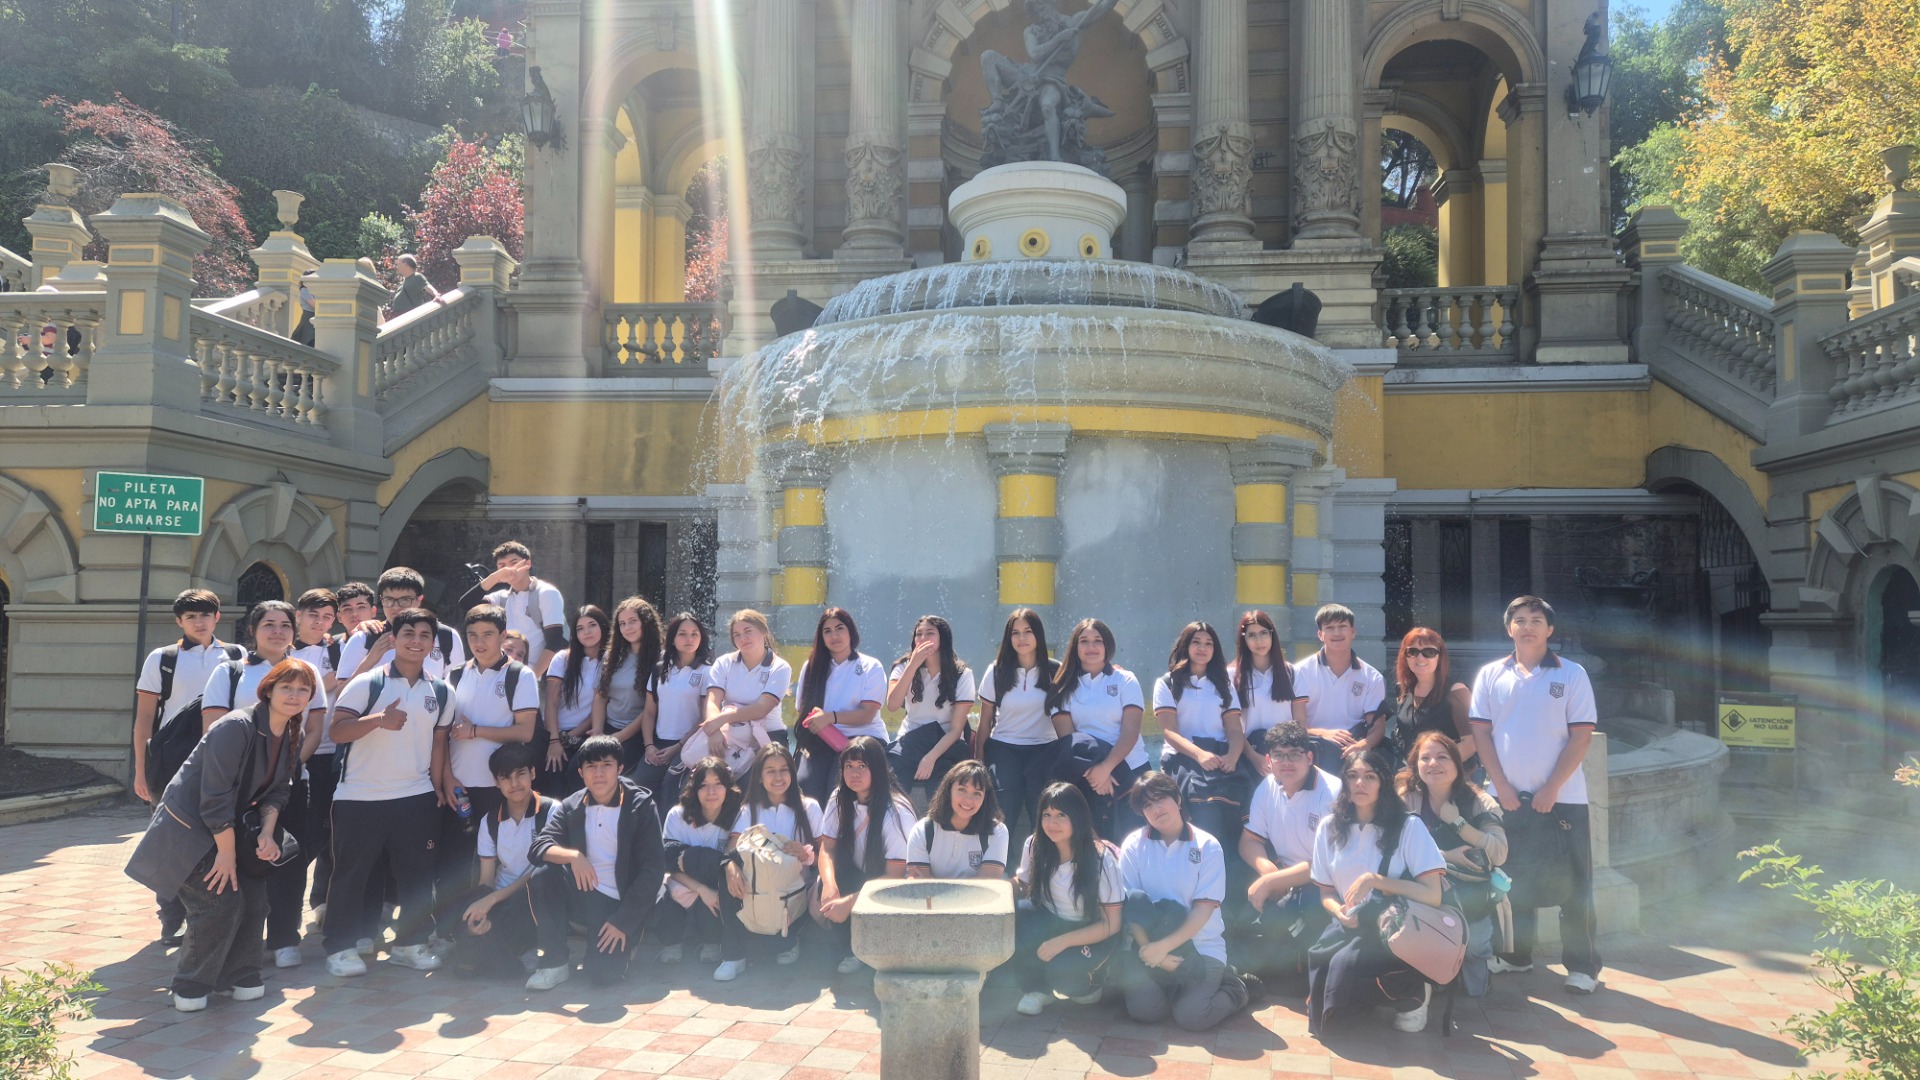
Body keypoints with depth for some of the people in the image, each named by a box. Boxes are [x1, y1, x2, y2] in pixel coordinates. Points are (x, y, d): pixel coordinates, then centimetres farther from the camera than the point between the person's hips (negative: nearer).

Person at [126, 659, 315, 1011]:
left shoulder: (291, 740, 0)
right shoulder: (236, 728, -25)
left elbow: (277, 791, 7)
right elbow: (215, 797, -25)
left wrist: (267, 833, -10)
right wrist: (227, 852, -20)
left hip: (226, 832, 8)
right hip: (186, 830, -8)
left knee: (254, 895, 1)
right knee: (221, 900, -13)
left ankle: (239, 976, 19)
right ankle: (191, 985, 7)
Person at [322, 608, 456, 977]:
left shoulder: (441, 692, 7)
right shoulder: (367, 683, -7)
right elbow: (337, 731, -13)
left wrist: (438, 786, 10)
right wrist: (379, 719, -29)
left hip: (416, 797, 4)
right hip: (359, 796, -4)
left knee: (417, 873, 8)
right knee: (351, 873, 4)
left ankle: (409, 943, 21)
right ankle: (341, 947, 16)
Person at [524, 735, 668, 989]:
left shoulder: (641, 806, -10)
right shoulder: (571, 806, 2)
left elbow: (653, 869, -13)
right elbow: (540, 845, -11)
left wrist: (623, 921, -17)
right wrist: (573, 856, -32)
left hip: (622, 904, -4)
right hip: (585, 896, 4)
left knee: (603, 974, -23)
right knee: (541, 877, -24)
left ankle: (627, 941, 12)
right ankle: (556, 960, -7)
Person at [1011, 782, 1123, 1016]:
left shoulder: (1102, 860, -21)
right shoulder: (1034, 846, -11)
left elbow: (1111, 924, -16)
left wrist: (1061, 942, -25)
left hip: (1091, 935, -3)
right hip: (1050, 923, 3)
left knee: (1060, 970, -32)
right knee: (1014, 921, -29)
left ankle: (1090, 984, 4)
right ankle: (1036, 988, -5)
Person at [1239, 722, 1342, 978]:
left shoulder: (1332, 793, -16)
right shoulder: (1268, 787, 3)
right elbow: (1249, 840, 7)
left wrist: (1271, 881, -23)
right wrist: (1266, 868, -16)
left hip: (1323, 886, -5)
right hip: (1283, 877, 6)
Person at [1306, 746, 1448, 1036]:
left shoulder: (1409, 826, -6)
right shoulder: (1329, 827, 5)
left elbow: (1433, 895, -12)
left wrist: (1375, 879, -21)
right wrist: (1340, 912, -12)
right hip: (1349, 929, 4)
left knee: (1345, 965, -32)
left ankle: (1412, 992, -2)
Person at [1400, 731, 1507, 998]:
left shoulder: (1479, 801, -2)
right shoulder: (1406, 799, 0)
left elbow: (1499, 854, -15)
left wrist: (1458, 822, -19)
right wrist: (1445, 856, -19)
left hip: (1471, 893, -1)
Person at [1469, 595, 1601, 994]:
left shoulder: (1572, 674, -1)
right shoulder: (1491, 675, 5)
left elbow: (1582, 736, -5)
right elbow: (1481, 732, 3)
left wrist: (1552, 788, -11)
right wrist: (1501, 786, -5)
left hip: (1562, 796, -2)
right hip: (1508, 795, 2)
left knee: (1574, 883, 1)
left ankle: (1582, 966, 10)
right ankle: (1516, 954, 24)